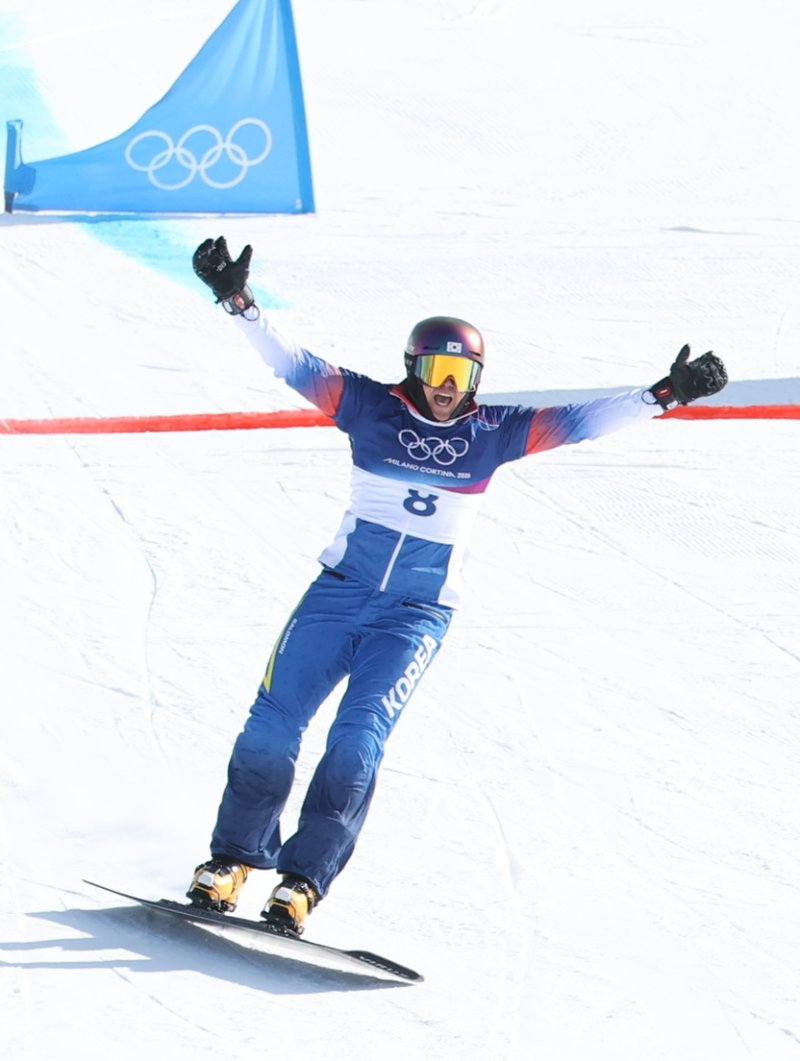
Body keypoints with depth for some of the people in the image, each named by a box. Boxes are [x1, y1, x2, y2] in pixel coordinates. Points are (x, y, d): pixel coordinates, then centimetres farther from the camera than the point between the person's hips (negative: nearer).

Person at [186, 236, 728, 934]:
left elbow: (579, 422, 2)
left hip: (418, 615, 0)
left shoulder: (492, 433, 3)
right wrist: (239, 302, -18)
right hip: (340, 592, 0)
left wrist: (665, 395, -5)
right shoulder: (372, 407, 0)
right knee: (272, 725, -6)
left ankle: (303, 880, -9)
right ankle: (233, 858, 9)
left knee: (358, 740, -15)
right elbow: (294, 365, -6)